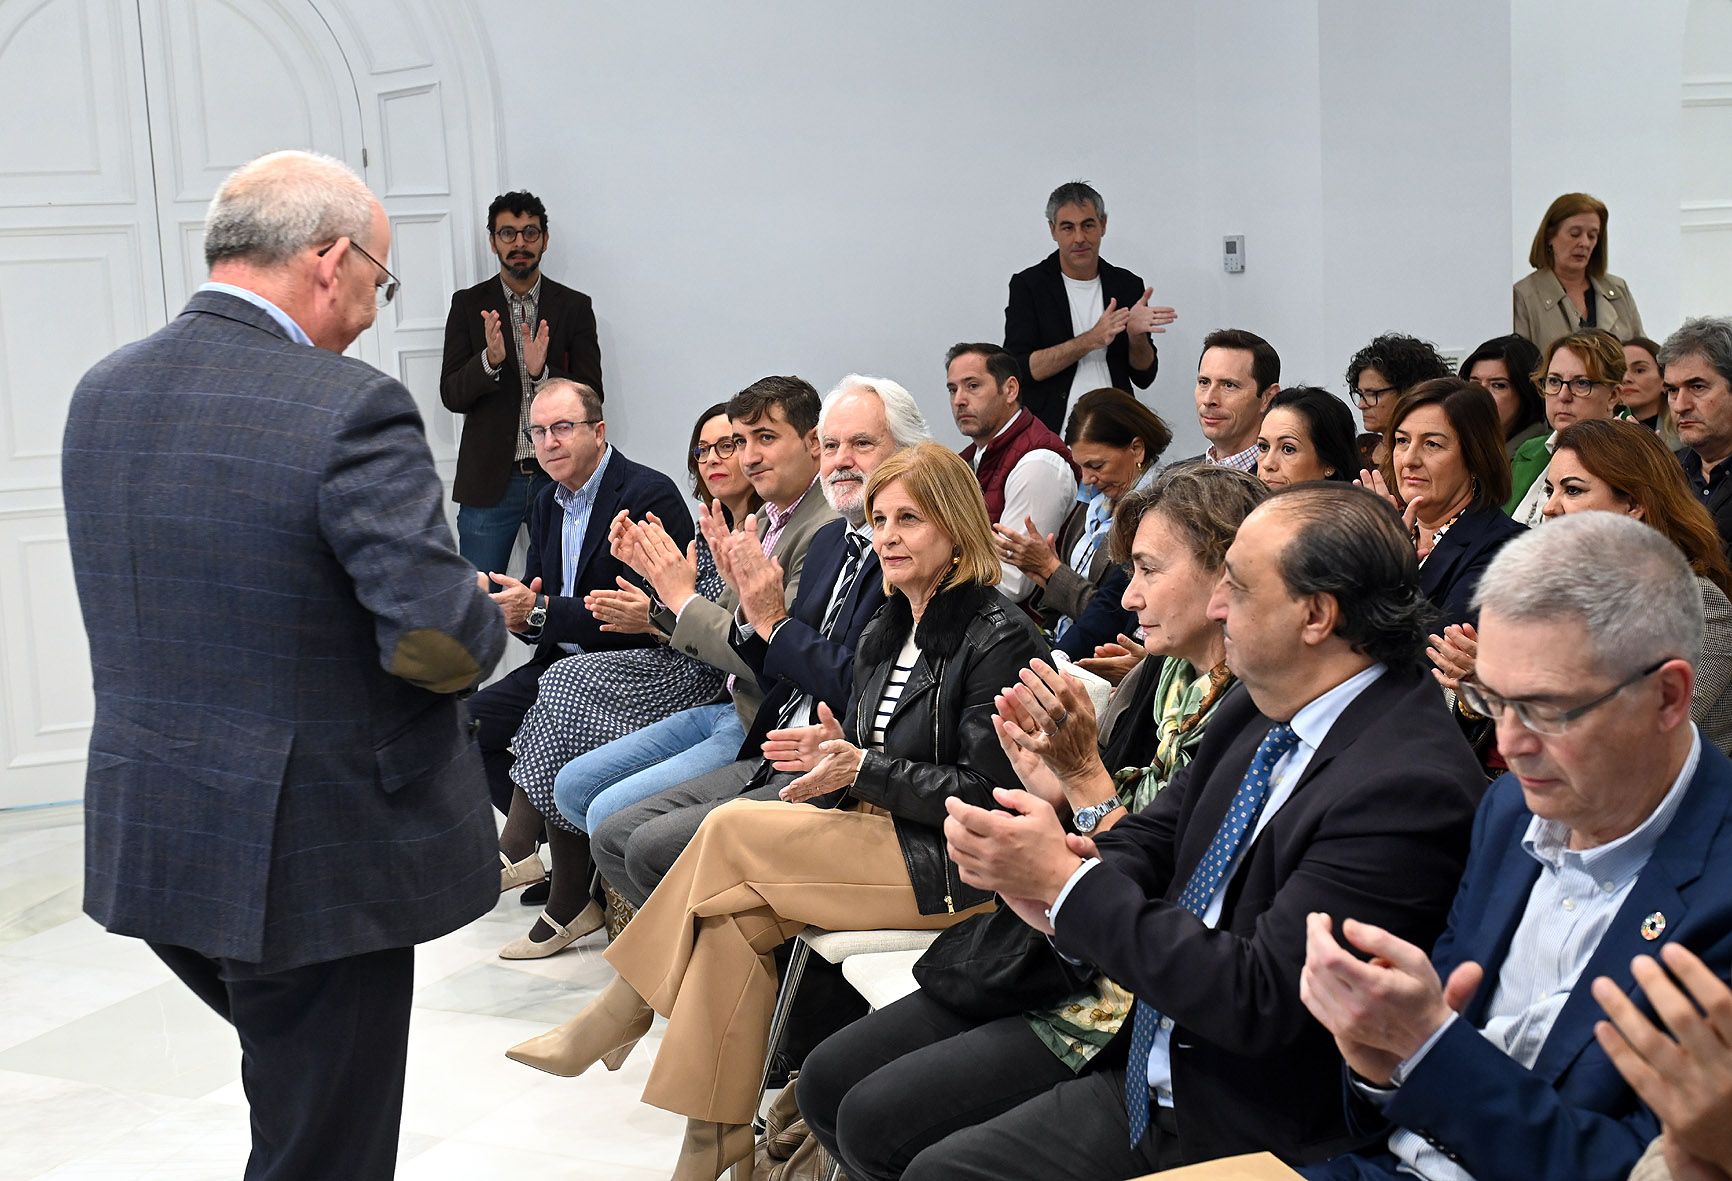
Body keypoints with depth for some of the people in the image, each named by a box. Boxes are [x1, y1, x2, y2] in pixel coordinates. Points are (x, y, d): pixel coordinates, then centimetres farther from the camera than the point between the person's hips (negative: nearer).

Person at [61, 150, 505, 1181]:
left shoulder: (102, 394, 3)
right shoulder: (348, 409, -21)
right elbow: (442, 641, -26)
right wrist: (487, 619, -3)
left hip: (149, 844, 7)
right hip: (311, 863, -7)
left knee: (295, 1084, 30)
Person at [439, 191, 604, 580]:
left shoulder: (574, 307, 6)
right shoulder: (468, 305, 6)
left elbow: (592, 397, 1)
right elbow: (451, 395, 0)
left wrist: (542, 373, -18)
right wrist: (489, 359, -19)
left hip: (560, 477, 0)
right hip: (490, 481, 0)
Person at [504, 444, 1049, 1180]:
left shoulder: (998, 636, -10)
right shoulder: (886, 633, 15)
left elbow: (983, 794, -14)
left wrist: (862, 772, -19)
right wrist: (833, 753, -3)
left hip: (957, 868, -7)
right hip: (879, 838, 8)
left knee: (732, 828, -20)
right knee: (733, 915, -20)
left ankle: (617, 1018, -3)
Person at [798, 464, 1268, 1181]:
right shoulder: (1165, 677, 7)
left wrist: (1086, 778, -22)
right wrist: (1052, 787, -9)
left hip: (1136, 1008, -9)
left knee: (876, 1122, -13)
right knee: (826, 1080, 5)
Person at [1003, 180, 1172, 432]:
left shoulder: (1128, 285, 11)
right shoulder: (1028, 285, 2)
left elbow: (1144, 377, 13)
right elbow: (1018, 370, -8)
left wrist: (1136, 334, -8)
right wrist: (1091, 340, -13)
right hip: (1050, 435, -3)